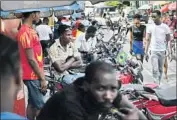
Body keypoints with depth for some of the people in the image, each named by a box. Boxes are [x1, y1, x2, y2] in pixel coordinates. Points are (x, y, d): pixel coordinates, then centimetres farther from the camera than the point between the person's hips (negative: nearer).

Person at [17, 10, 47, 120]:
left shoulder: (30, 30, 13)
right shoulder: (26, 32, -18)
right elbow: (31, 59, -20)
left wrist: (41, 76, 16)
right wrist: (42, 78, -16)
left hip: (34, 75, 9)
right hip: (33, 76, -9)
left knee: (32, 104, 14)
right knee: (40, 106, -6)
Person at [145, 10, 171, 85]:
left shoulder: (165, 27, -1)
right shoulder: (150, 27, -1)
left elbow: (168, 39, 4)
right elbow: (148, 40, 2)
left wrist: (170, 50, -5)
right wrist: (146, 52, -1)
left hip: (162, 51, 1)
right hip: (153, 51, -1)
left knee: (160, 69, 10)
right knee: (155, 69, -9)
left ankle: (158, 84, 23)